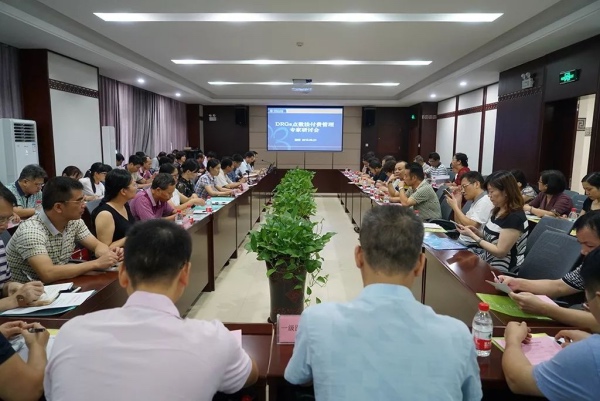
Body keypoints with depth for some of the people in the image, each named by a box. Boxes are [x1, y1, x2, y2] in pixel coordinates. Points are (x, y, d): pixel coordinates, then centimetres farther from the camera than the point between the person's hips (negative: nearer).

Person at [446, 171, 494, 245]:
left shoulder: (485, 201, -13)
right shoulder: (475, 202, 16)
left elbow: (471, 227, -21)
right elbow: (460, 225, 17)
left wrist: (455, 207, -13)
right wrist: (458, 203, 7)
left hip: (472, 245, -9)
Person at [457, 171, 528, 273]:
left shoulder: (515, 218, -22)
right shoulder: (498, 211, 6)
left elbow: (500, 252, -22)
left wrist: (472, 235, -19)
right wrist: (477, 232, -4)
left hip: (501, 268, -8)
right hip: (488, 255, 8)